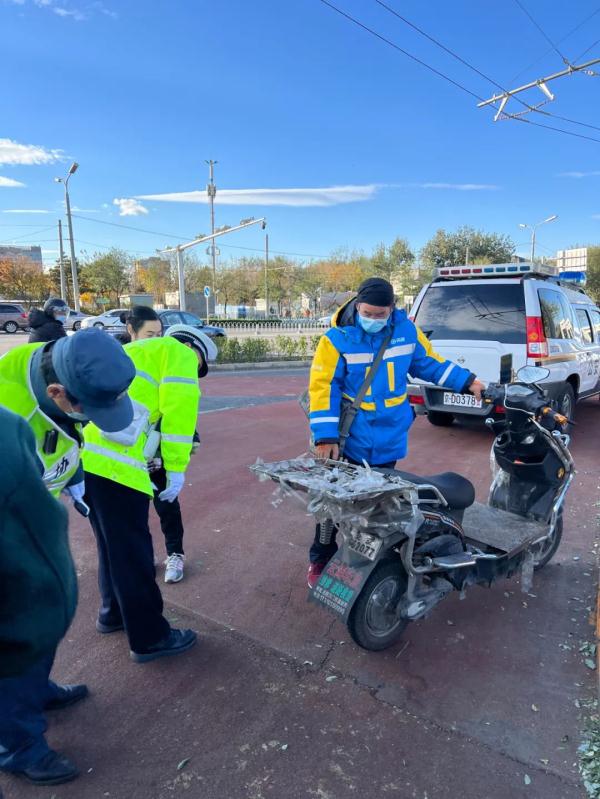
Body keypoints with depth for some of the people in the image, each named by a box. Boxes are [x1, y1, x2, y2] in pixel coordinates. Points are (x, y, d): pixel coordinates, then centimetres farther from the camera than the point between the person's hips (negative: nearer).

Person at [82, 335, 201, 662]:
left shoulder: (135, 352, 31)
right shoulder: (178, 353, 5)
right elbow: (179, 408, -9)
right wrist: (176, 469, -7)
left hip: (85, 456, 9)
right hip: (113, 464, -9)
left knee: (112, 544, 23)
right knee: (132, 550, 2)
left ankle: (113, 613, 38)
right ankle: (149, 637, 15)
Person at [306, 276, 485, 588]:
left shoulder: (406, 330, -1)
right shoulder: (337, 339, -13)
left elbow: (428, 362, 14)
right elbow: (323, 387, -15)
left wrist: (466, 381, 9)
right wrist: (325, 436, -22)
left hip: (388, 441, 3)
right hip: (348, 440, -3)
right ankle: (321, 560, 28)